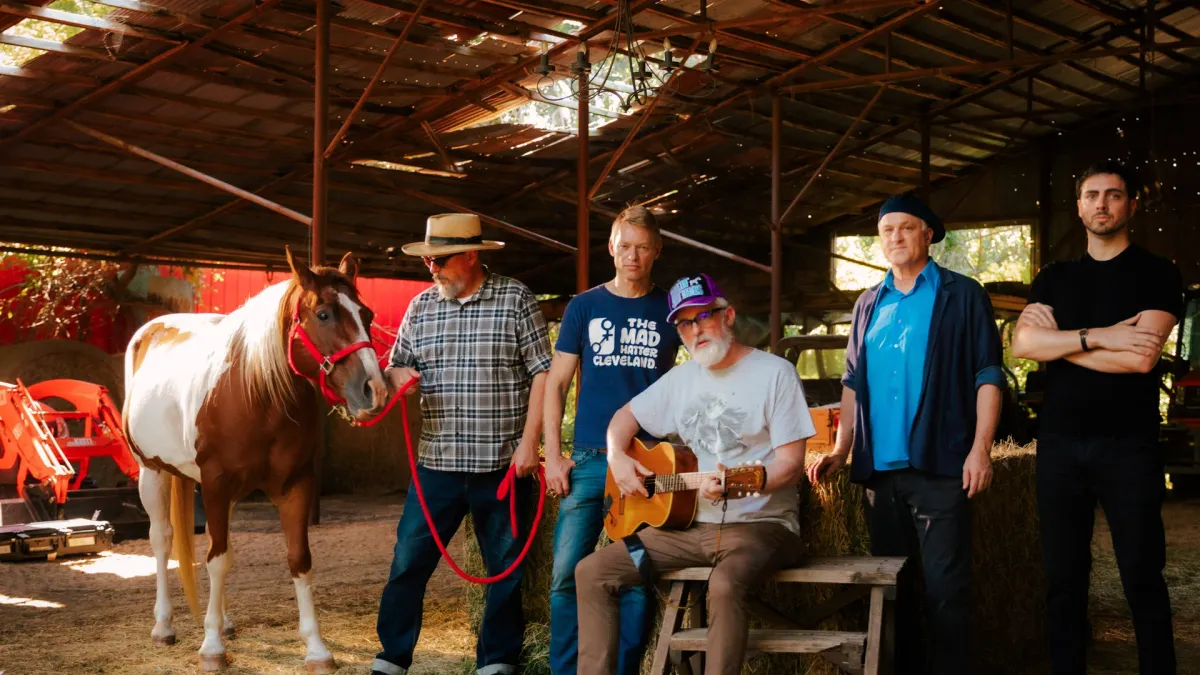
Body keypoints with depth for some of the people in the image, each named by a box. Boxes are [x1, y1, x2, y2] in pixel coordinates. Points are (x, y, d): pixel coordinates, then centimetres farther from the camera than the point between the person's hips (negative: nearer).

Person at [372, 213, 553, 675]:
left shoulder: (516, 300, -2)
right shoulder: (421, 306, 9)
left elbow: (542, 373, -4)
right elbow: (396, 367, 17)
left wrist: (529, 442, -10)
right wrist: (399, 377, -8)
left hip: (503, 463, -3)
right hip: (438, 462, 3)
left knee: (506, 567, 7)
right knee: (408, 562, 4)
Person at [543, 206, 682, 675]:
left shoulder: (671, 310, 8)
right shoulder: (584, 306, 7)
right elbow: (555, 383, 7)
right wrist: (553, 456, -1)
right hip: (589, 459, 0)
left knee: (638, 580, 1)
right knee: (567, 574, -4)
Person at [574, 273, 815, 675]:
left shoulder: (774, 373, -8)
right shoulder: (682, 378, 11)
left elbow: (790, 464, -13)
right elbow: (626, 416, 22)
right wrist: (618, 458, 0)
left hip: (760, 523, -6)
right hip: (692, 523, 7)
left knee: (724, 585, -38)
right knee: (592, 572, -3)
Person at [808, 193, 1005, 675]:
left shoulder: (962, 295, 1)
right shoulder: (868, 304, 15)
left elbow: (987, 376, -3)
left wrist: (980, 447, -13)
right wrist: (840, 450, 7)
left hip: (938, 465, -5)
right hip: (878, 468, 5)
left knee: (945, 586, -4)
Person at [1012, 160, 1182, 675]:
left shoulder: (1157, 275, 0)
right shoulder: (1054, 278, 11)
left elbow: (1141, 358, -15)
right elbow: (1022, 345, -5)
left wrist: (1058, 341, -8)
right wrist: (1097, 335, -16)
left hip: (1129, 446, -3)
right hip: (1059, 445, 4)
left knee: (1142, 578, 2)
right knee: (1064, 577, 8)